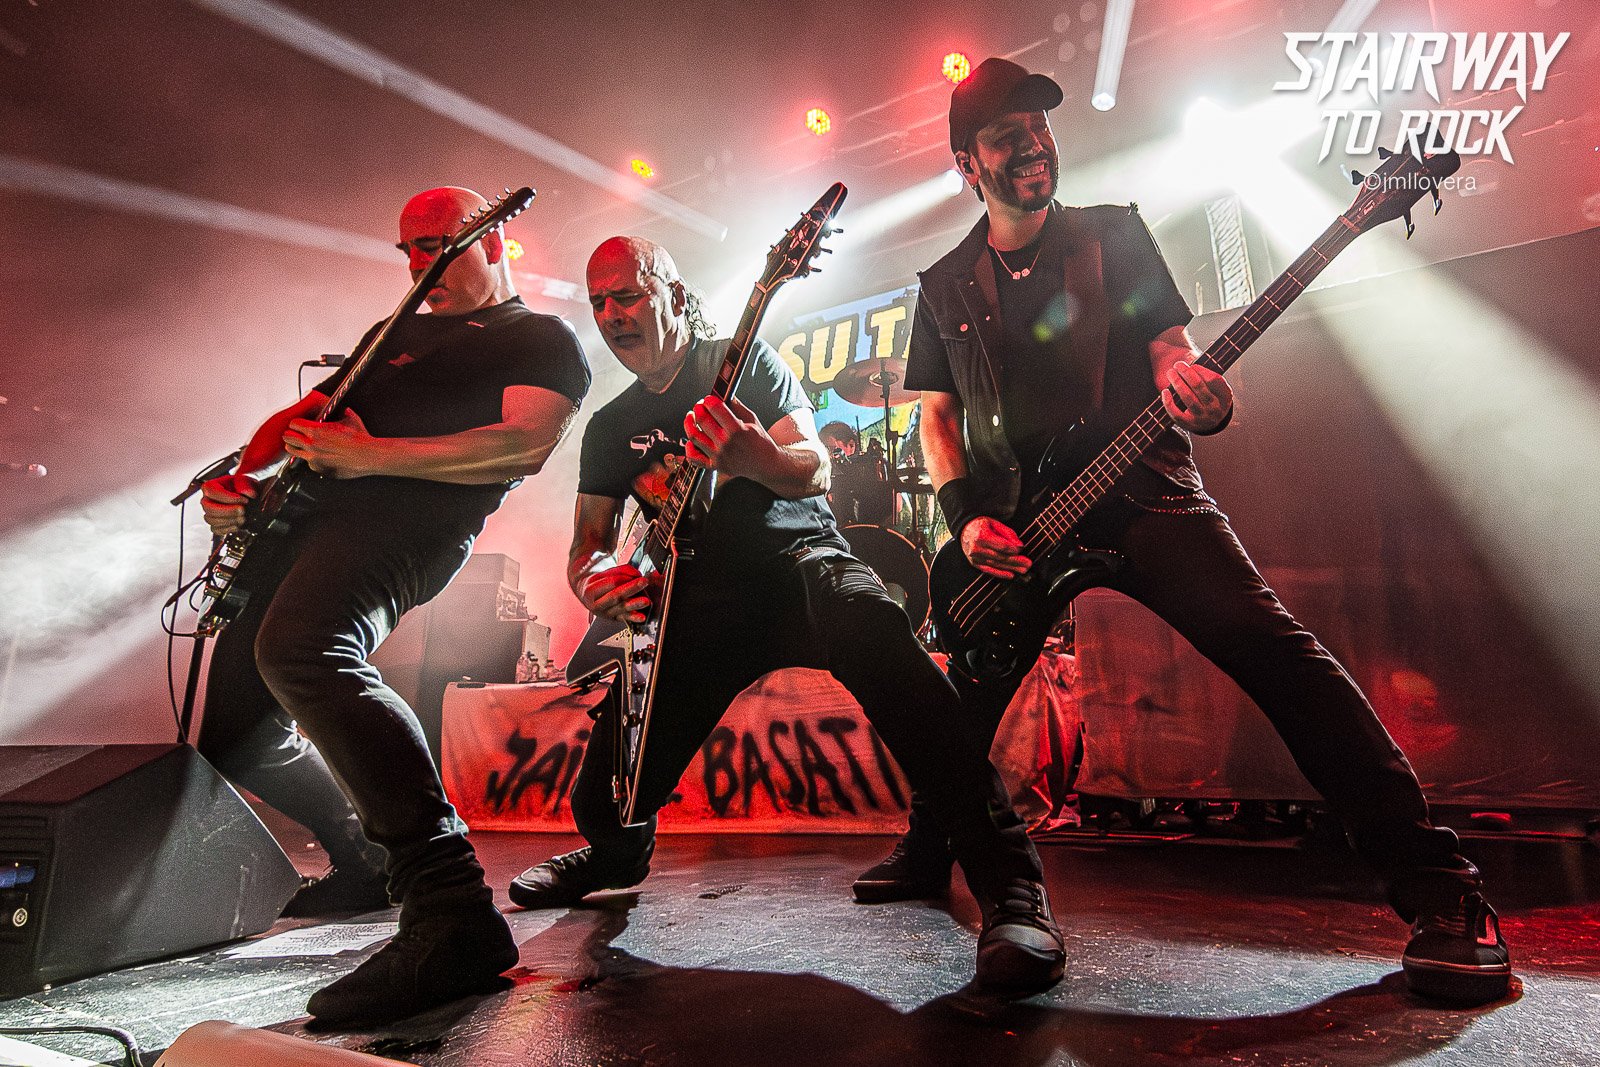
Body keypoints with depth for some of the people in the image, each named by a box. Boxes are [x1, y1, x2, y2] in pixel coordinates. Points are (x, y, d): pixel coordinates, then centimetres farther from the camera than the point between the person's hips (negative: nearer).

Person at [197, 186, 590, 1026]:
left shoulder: (543, 340, 7)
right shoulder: (399, 336, 31)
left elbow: (525, 447, -11)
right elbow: (299, 415, 30)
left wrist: (367, 454, -14)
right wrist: (238, 480, 10)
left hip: (401, 521, -9)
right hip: (300, 516, 9)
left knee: (298, 653, -37)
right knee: (233, 735, 11)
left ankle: (453, 915, -40)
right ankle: (368, 864, 29)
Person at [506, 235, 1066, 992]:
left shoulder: (743, 361, 3)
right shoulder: (609, 428, 15)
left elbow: (815, 471, -9)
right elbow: (585, 547, 13)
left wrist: (754, 455, -33)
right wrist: (595, 580, -13)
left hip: (797, 558, -4)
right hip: (699, 601, 4)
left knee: (867, 627, -41)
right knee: (603, 799, -3)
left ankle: (1008, 882, -40)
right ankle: (619, 851, 39)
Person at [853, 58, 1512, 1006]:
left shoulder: (1115, 235, 9)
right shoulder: (947, 287, 13)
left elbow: (1172, 344, 3)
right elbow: (939, 416, 12)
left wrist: (1189, 384, -22)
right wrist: (967, 518, -4)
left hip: (1140, 491, -2)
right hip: (1008, 527, 3)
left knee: (1273, 648, -19)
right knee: (971, 697, 7)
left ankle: (1439, 889, -10)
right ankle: (927, 853, 30)